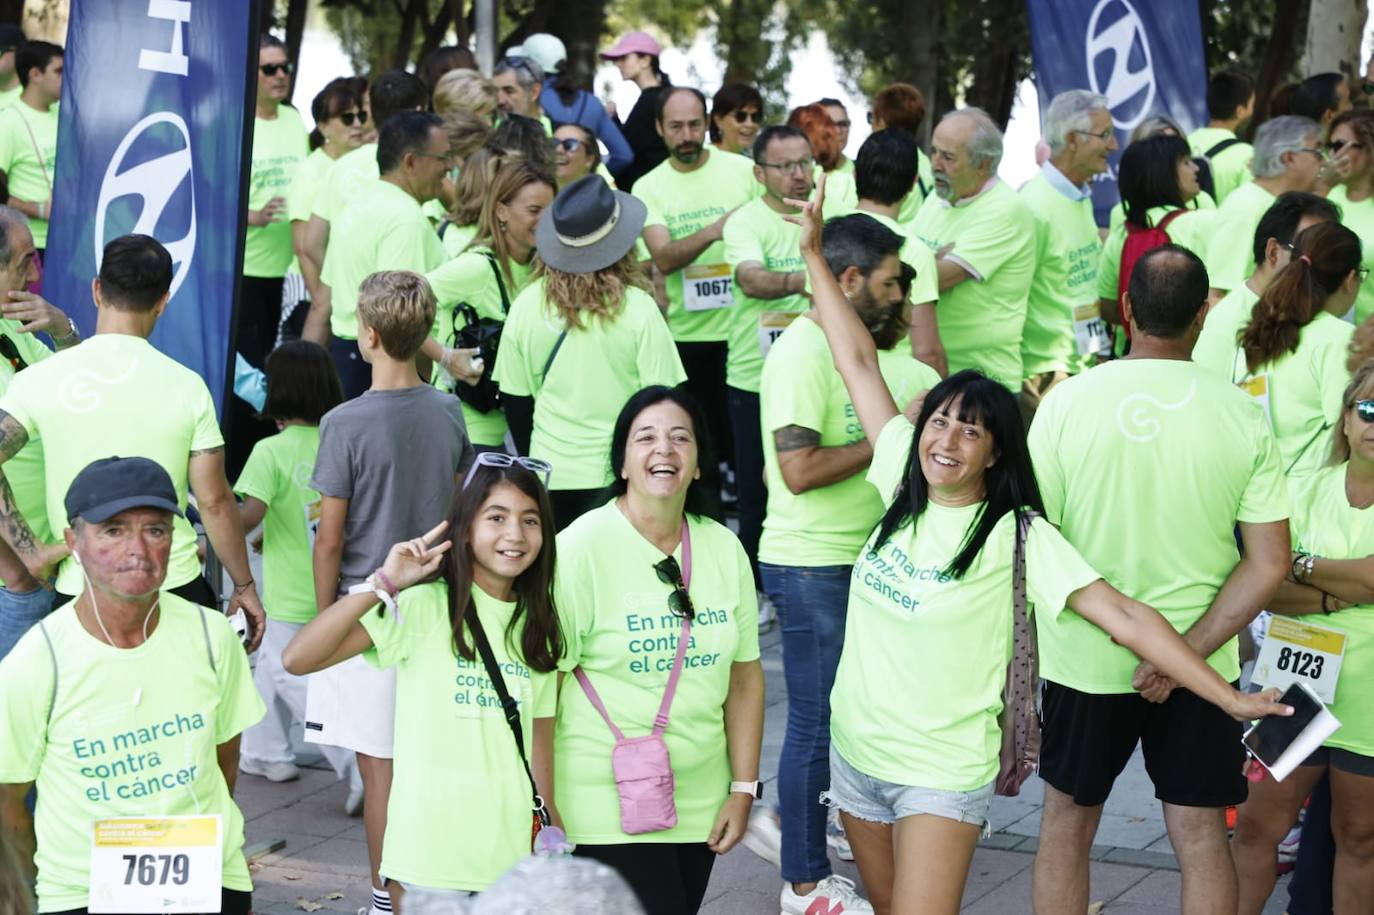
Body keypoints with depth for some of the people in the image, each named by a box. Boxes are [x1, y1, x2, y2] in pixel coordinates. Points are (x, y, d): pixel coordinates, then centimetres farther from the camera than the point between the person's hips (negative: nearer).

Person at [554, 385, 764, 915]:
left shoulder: (724, 549, 5)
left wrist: (744, 788, 6)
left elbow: (744, 676, 10)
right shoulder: (582, 547, -11)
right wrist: (546, 814, -13)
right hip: (608, 805, -5)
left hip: (700, 800, 5)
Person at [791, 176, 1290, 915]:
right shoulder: (903, 488, -2)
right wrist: (814, 254, 3)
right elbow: (858, 363, 2)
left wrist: (1230, 699, -23)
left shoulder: (1016, 534, -15)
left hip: (943, 772, -5)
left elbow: (1124, 617, -18)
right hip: (854, 749, 5)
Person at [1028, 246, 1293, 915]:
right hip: (1200, 662, 1)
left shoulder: (1069, 400, -12)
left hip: (1084, 655, -1)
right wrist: (1187, 653, -9)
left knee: (1067, 822, 17)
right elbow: (1270, 564, -9)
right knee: (1200, 835, 12)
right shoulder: (1242, 415, -7)